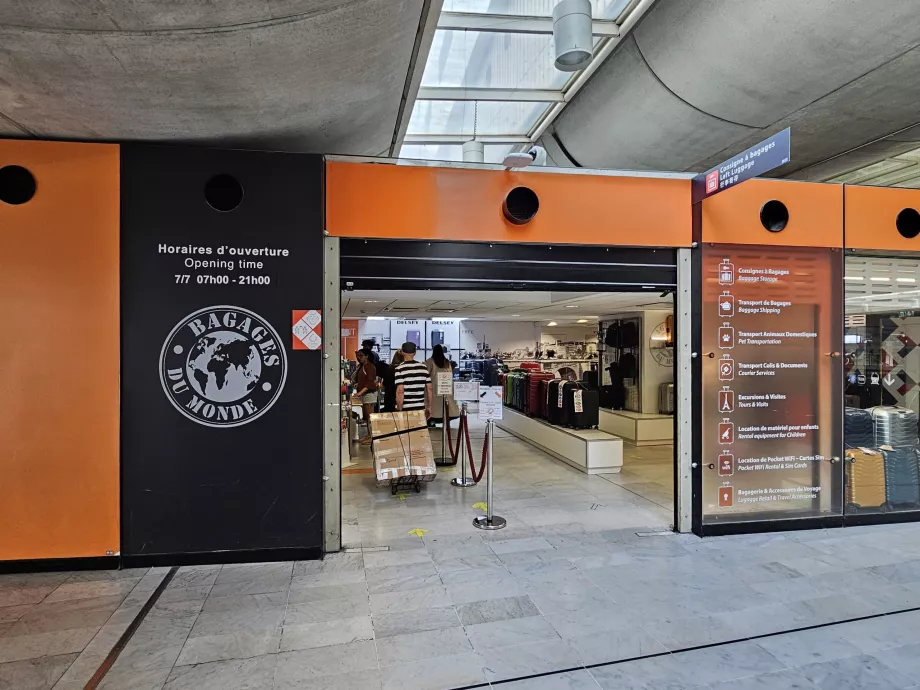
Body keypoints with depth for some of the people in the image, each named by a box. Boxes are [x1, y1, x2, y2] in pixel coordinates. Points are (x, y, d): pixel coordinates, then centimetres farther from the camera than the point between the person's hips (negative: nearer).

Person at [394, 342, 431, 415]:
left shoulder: (400, 369, -8)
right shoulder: (423, 367, 5)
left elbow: (400, 390, -16)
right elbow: (429, 388, 5)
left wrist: (399, 409, -10)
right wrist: (429, 406, 13)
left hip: (405, 409, -3)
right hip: (421, 409, 3)